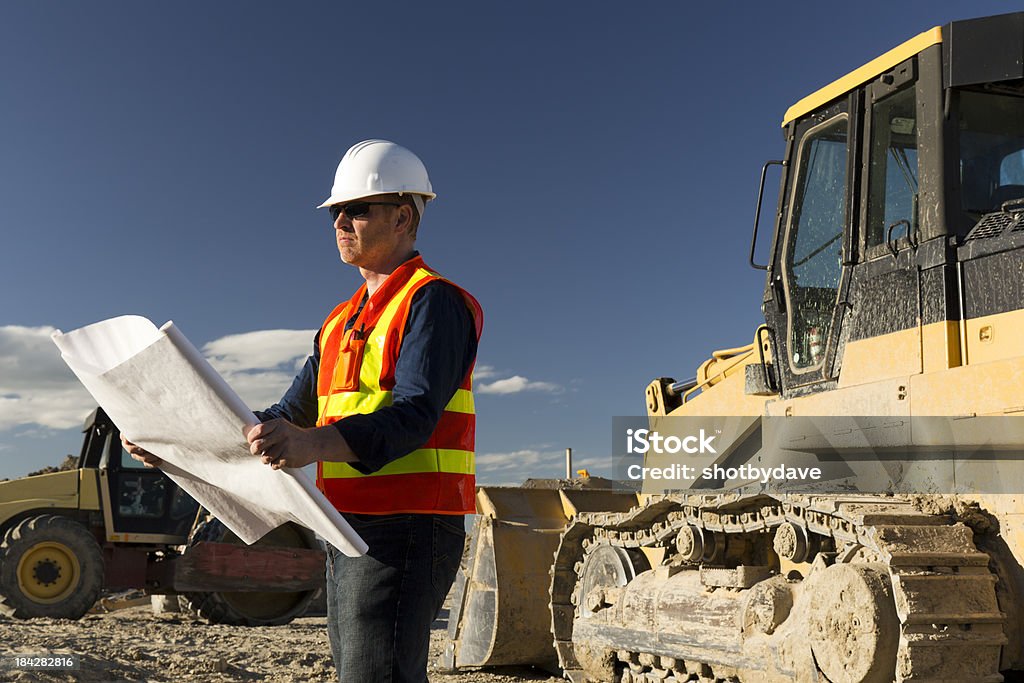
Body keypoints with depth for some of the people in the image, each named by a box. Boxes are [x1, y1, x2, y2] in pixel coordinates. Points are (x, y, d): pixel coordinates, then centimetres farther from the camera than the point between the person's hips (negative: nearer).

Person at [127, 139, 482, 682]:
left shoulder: (433, 301, -7)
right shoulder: (342, 321, 21)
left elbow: (413, 417, -21)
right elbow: (292, 414, 19)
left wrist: (315, 443, -38)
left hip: (406, 530, -9)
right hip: (349, 531, 9)